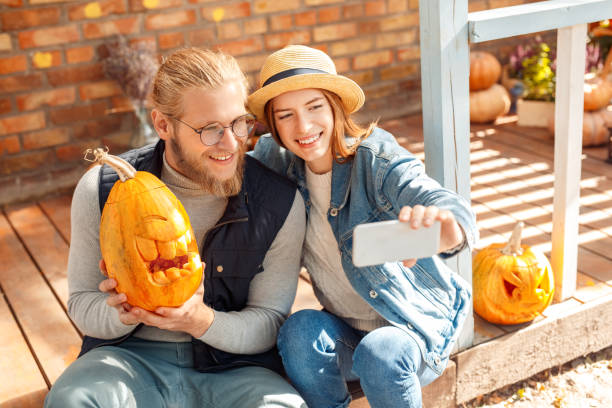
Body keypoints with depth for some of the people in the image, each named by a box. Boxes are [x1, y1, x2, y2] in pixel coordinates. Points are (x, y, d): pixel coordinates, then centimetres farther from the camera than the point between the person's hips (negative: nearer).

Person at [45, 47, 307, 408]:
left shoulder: (281, 203, -10)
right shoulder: (101, 191, -8)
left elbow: (269, 323, -3)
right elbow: (83, 303, 2)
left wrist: (202, 321, -24)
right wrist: (122, 313, -23)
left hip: (232, 366, 0)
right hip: (132, 355, 0)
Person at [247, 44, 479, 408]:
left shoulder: (377, 161, -19)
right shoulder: (282, 165, -6)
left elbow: (429, 195, -38)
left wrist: (448, 229, -62)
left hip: (416, 331, -3)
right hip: (347, 334, 3)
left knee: (380, 353, -33)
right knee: (301, 330, -26)